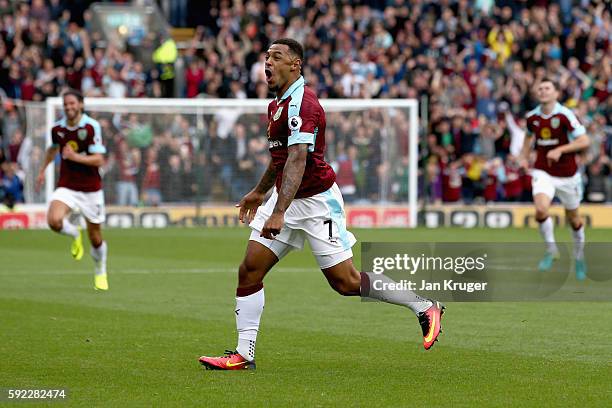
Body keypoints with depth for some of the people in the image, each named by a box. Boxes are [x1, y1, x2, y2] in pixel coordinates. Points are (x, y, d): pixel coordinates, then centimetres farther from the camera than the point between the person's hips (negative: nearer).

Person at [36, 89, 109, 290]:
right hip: (66, 187, 2)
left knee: (95, 237, 6)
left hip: (91, 189, -2)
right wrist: (43, 170, 28)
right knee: (54, 220, -26)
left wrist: (75, 156, -31)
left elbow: (99, 160, -19)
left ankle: (101, 273, 34)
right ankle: (74, 234, 9)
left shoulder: (91, 126, -13)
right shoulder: (57, 128, 1)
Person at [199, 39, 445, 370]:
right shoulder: (278, 103, 12)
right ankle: (244, 354, 3)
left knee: (346, 283, -7)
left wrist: (279, 213, -39)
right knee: (249, 270, -2)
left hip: (317, 200, -9)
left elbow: (297, 160, -31)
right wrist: (259, 191, 38)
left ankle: (425, 307, 8)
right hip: (286, 197, 9)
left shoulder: (301, 103, -20)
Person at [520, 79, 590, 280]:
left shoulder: (565, 115, -15)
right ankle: (551, 249, -2)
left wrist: (560, 150, -29)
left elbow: (584, 141, -19)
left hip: (567, 175, -2)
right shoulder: (532, 117, 0)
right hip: (543, 172, 2)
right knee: (541, 209, -24)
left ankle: (579, 256, 36)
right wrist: (524, 157, 9)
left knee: (573, 218, 11)